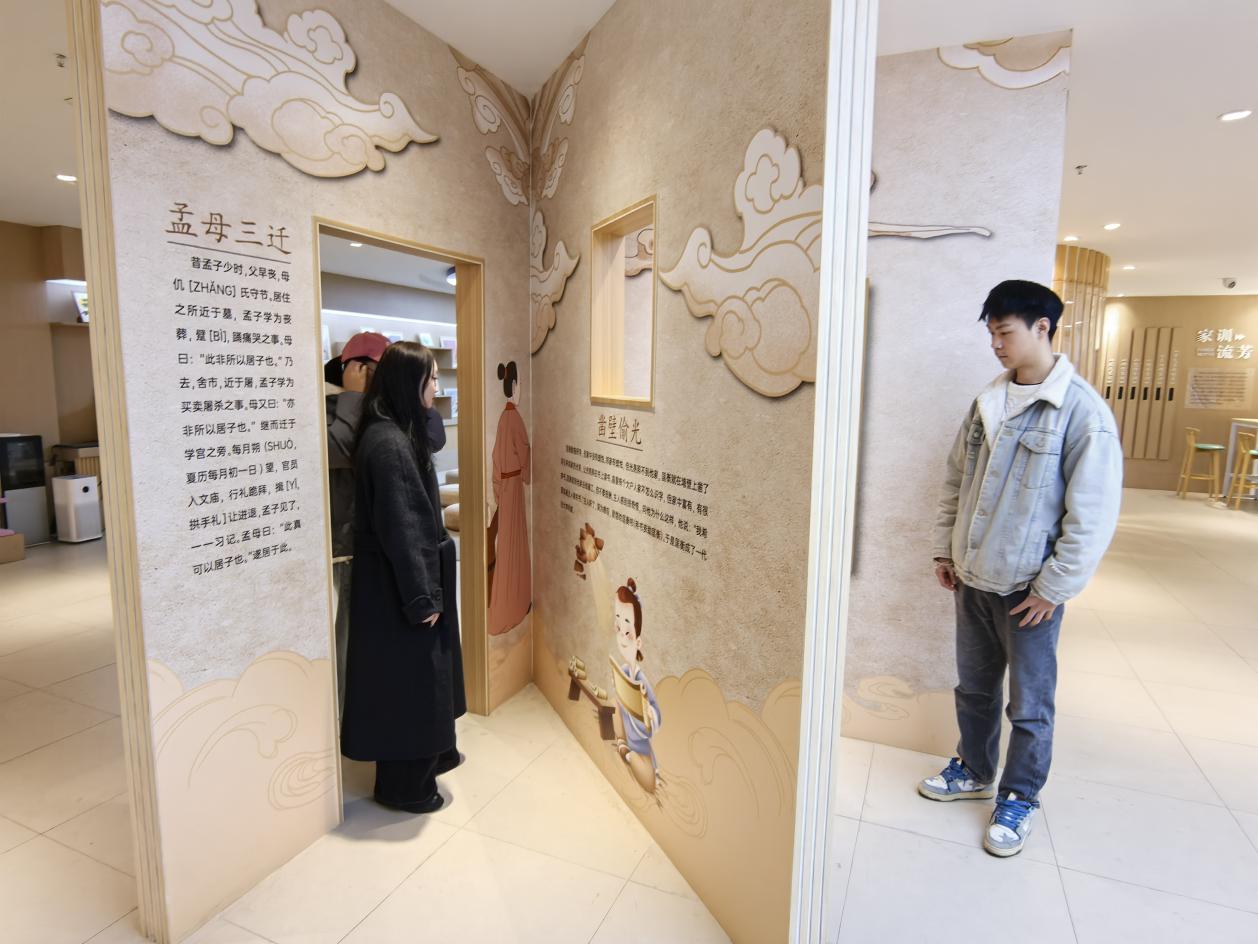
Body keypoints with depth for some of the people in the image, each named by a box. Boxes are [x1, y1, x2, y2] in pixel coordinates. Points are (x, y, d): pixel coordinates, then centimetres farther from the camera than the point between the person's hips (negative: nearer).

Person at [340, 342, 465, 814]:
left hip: (410, 575, 10)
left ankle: (431, 753, 42)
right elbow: (400, 527, -24)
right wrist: (421, 597, -19)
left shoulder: (397, 433, 8)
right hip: (398, 585, -10)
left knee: (423, 672, 23)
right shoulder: (388, 443, -23)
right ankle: (402, 784, 25)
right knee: (405, 677, 6)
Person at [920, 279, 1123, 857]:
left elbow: (1094, 514, -16)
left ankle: (1019, 797, 33)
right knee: (973, 688, 21)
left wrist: (1053, 588, -14)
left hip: (1029, 589, -6)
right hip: (973, 578, 6)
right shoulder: (989, 401, 5)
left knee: (1029, 705, 12)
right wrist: (945, 548, 10)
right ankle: (975, 771, 42)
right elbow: (955, 480, 12)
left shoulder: (1083, 411, -15)